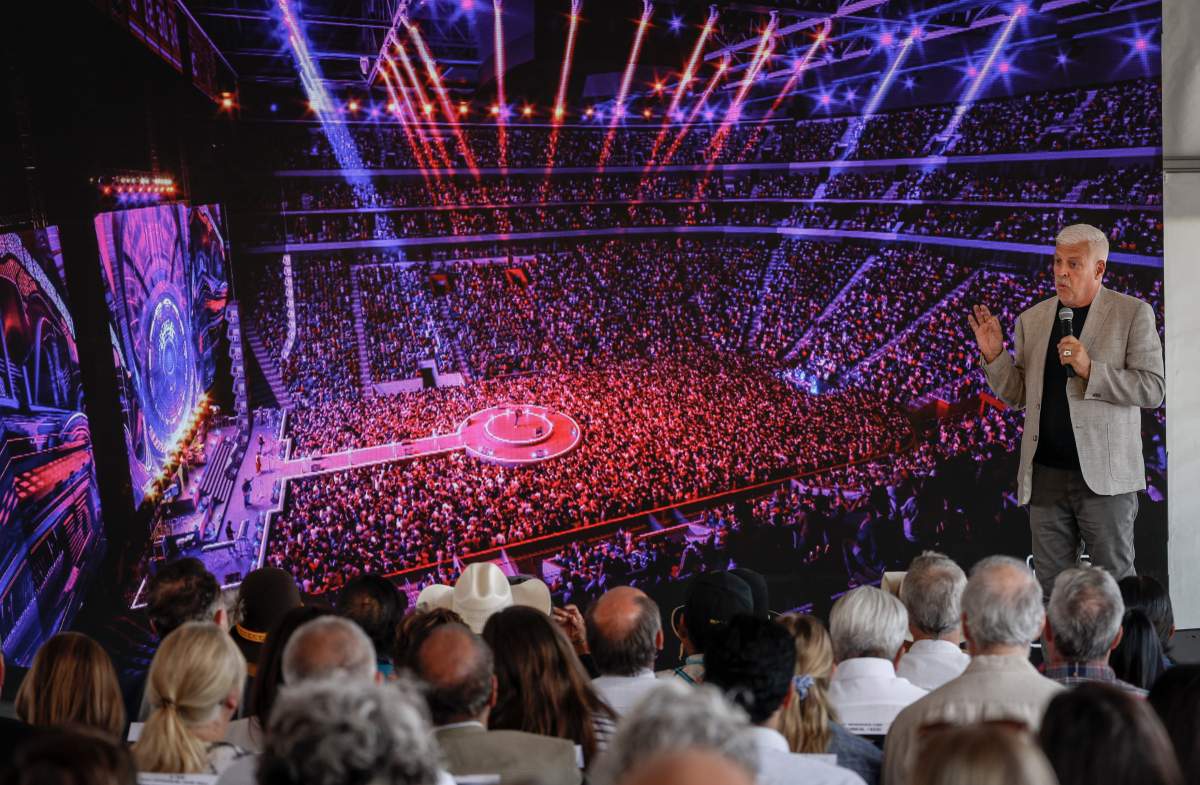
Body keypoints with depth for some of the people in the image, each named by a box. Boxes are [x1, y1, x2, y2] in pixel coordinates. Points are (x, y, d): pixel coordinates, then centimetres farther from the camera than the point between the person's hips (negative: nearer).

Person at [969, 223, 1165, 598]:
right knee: (1050, 590, 10)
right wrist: (994, 355, -4)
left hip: (1104, 476, -3)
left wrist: (1090, 369, -18)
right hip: (1045, 476, 4)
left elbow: (1153, 389, -6)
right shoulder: (1032, 319, 11)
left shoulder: (1133, 313, 0)